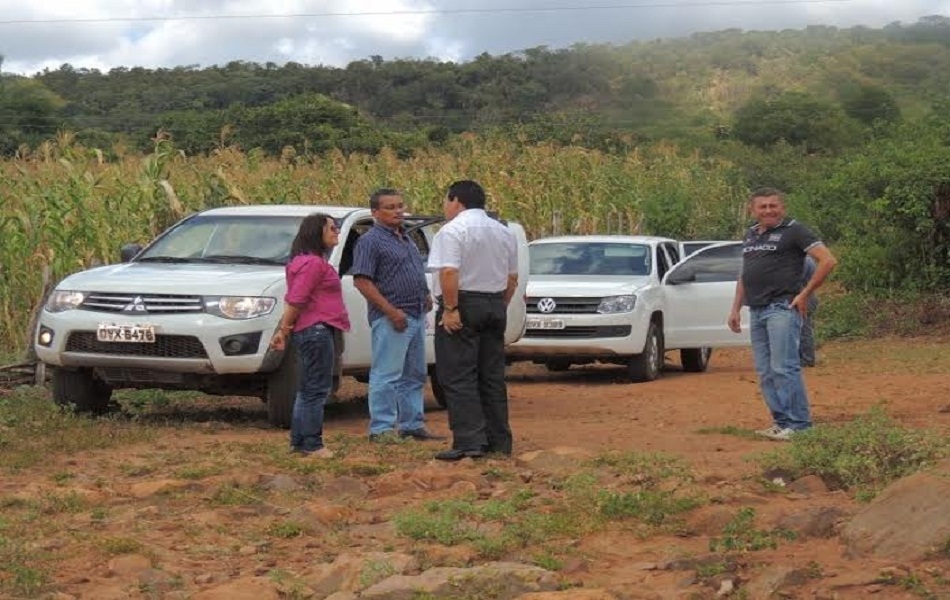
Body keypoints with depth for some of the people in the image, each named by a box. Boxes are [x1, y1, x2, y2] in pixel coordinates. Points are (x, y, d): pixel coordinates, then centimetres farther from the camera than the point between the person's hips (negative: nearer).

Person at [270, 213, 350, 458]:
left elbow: (293, 301, 19)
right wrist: (284, 331, -15)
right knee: (318, 389, -7)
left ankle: (298, 442, 20)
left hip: (307, 332, 11)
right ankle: (312, 445, -5)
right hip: (316, 330, -11)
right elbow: (295, 300, -18)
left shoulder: (311, 261, 20)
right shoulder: (313, 263, -14)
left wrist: (283, 331, 18)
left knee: (307, 389, 15)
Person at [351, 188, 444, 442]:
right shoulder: (370, 240, -8)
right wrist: (391, 311, -20)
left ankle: (412, 424, 20)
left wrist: (426, 295, 11)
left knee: (414, 376, 13)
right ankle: (382, 428, -4)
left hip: (417, 316, 9)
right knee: (387, 376, -8)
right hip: (391, 318, -9)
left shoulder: (406, 238, 19)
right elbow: (361, 281, -16)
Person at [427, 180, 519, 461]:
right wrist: (500, 307, 18)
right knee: (492, 377, 12)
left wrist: (450, 309, -18)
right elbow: (512, 278, 14)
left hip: (464, 305, -7)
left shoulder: (453, 230, -10)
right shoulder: (504, 232, 14)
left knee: (459, 378, -5)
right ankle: (499, 442, 13)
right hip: (495, 306, 7)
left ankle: (469, 441, -11)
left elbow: (449, 272, -22)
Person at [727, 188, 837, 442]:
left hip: (783, 308, -8)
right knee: (765, 372, 7)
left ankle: (798, 424, -9)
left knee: (784, 368, -12)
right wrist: (735, 308, 19)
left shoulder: (793, 230, -4)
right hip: (757, 311, 8)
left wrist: (805, 294, -11)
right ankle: (781, 422, 12)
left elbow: (828, 260, -10)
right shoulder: (750, 235, 19)